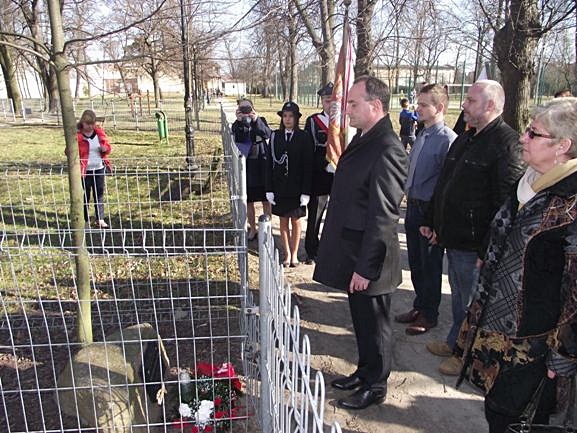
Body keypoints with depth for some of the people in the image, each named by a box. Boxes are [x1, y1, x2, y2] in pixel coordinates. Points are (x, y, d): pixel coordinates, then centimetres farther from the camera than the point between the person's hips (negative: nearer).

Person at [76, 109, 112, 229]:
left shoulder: (100, 132, 4)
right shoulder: (77, 135, -8)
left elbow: (108, 146, 13)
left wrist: (105, 148, -10)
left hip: (99, 168, 4)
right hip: (85, 170, -4)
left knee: (99, 194, 10)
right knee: (85, 195, 6)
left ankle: (100, 219, 19)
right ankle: (85, 221, 16)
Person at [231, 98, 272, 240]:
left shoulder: (261, 121, 3)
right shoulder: (237, 125, 4)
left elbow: (267, 134, -17)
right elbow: (237, 139, -15)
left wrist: (256, 120, -28)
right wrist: (239, 121, -24)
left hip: (261, 165, -1)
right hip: (245, 166, 1)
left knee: (266, 200, 6)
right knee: (248, 201, 9)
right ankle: (253, 229, 23)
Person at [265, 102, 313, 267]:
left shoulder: (304, 138, -6)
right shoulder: (275, 136, 0)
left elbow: (307, 166, -7)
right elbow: (270, 164, 1)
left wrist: (306, 192, -11)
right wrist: (269, 189, -4)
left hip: (297, 188, -2)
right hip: (279, 187, 2)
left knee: (296, 221, 9)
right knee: (283, 221, 10)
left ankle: (294, 254, 22)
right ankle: (287, 254, 22)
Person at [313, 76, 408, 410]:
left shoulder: (387, 151, -23)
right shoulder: (363, 139, 8)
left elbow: (383, 216, -24)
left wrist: (365, 267, -21)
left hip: (368, 259, -9)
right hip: (352, 251, 9)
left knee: (374, 323, 11)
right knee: (362, 319, 23)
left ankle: (375, 386, 32)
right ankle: (365, 372, 43)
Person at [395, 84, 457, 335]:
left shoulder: (448, 139, -16)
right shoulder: (422, 136, 10)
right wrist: (409, 194, 14)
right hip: (414, 206, 8)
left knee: (430, 264, 7)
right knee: (415, 261, 18)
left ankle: (428, 314, 25)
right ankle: (419, 306, 36)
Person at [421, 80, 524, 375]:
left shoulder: (507, 143, -18)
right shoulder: (464, 140, 12)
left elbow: (505, 203, -23)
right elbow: (443, 185, 18)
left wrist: (487, 250, -24)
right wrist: (431, 221, 16)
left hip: (475, 244, -8)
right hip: (454, 238, 9)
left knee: (471, 301, 9)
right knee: (459, 296, 23)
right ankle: (455, 343, 41)